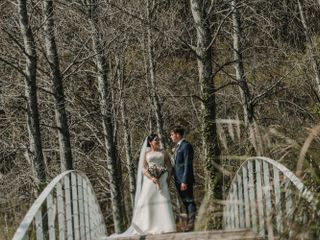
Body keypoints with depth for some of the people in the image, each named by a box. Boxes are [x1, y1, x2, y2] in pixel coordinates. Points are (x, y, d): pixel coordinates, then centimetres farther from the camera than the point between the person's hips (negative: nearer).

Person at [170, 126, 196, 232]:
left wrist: (184, 181, -21)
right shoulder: (177, 146, 17)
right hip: (178, 179, 9)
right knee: (185, 202, 11)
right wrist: (177, 180, 14)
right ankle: (189, 222, 15)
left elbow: (187, 164, -17)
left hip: (185, 179, -9)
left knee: (189, 201, -5)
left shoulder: (186, 146, -12)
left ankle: (191, 223, -4)